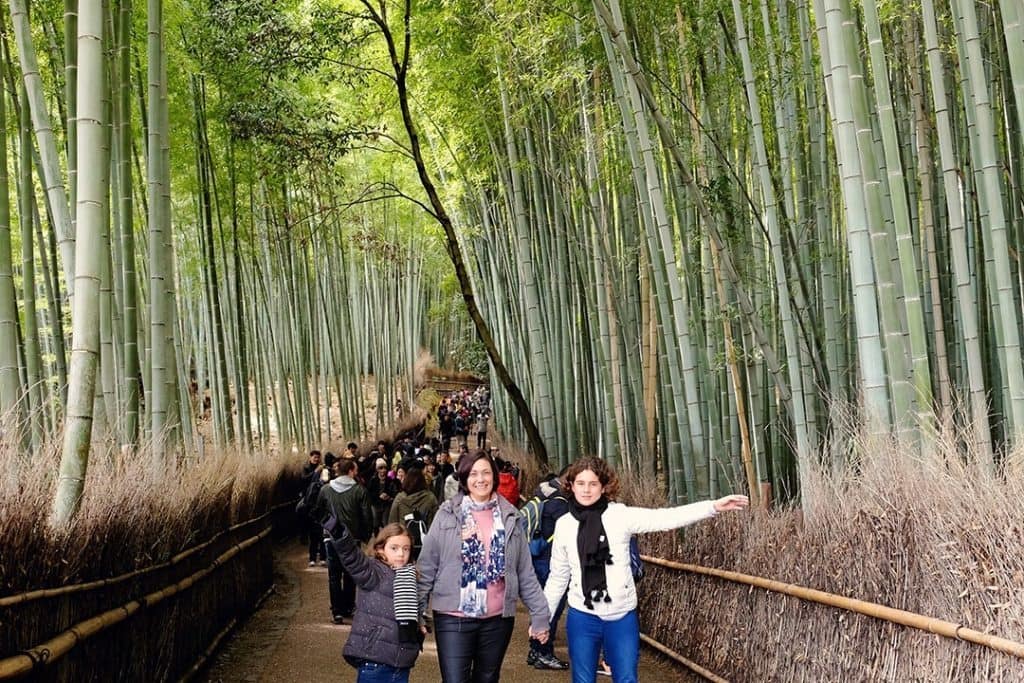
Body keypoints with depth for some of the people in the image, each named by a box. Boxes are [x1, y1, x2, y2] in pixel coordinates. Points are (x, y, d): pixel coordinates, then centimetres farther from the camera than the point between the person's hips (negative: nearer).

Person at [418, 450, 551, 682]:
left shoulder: (509, 516, 5)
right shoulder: (447, 514, -2)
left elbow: (525, 572, 7)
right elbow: (427, 565, 0)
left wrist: (539, 614, 5)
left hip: (498, 618, 3)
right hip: (454, 617, -2)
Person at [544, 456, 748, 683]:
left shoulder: (621, 515, -7)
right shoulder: (564, 525, -1)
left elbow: (666, 518, -17)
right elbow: (558, 576, 8)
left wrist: (714, 506, -27)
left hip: (622, 617, -1)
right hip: (582, 618, 1)